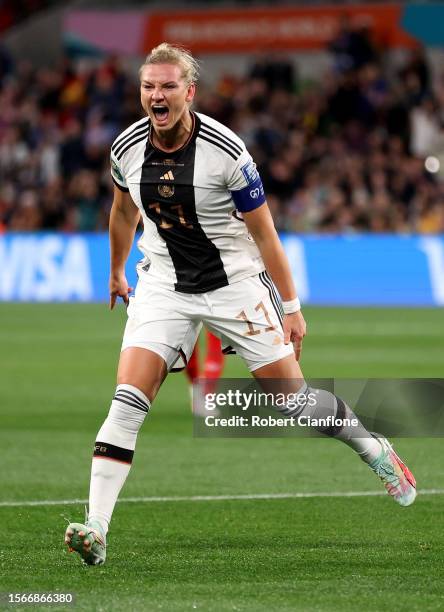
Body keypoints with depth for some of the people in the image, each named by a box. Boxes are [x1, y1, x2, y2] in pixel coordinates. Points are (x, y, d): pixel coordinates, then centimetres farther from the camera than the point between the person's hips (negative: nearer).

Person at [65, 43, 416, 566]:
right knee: (128, 400, -16)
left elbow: (264, 233, -9)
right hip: (163, 286, 2)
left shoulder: (226, 151, -18)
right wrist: (116, 272, 29)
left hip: (235, 286, -2)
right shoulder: (127, 148, -6)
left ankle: (377, 451, 29)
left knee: (295, 399, 1)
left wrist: (291, 307, -6)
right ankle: (95, 531, -19)